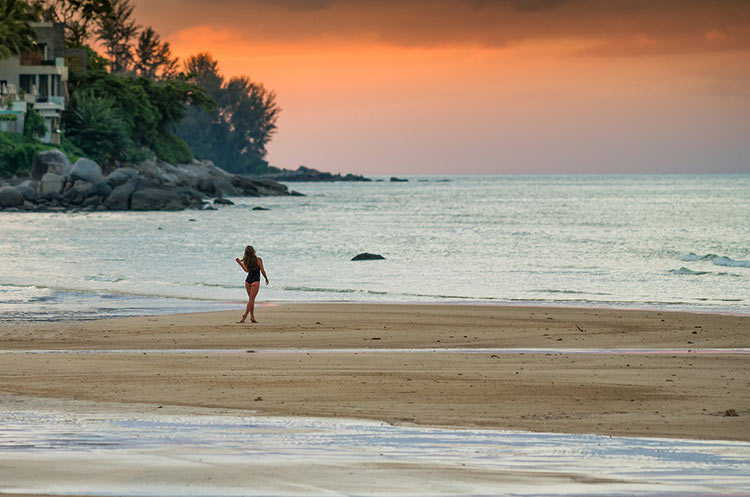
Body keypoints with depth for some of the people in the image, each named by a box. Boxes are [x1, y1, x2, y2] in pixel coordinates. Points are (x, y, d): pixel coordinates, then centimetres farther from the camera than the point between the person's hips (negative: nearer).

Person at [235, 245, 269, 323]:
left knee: (251, 299, 14)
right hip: (255, 281, -3)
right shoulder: (258, 260, -8)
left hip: (248, 281, 4)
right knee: (251, 299, -5)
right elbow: (262, 271, -7)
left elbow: (247, 270, -8)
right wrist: (266, 279, 7)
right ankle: (245, 316, -18)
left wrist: (240, 263, 1)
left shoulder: (247, 260, -1)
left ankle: (252, 316, 7)